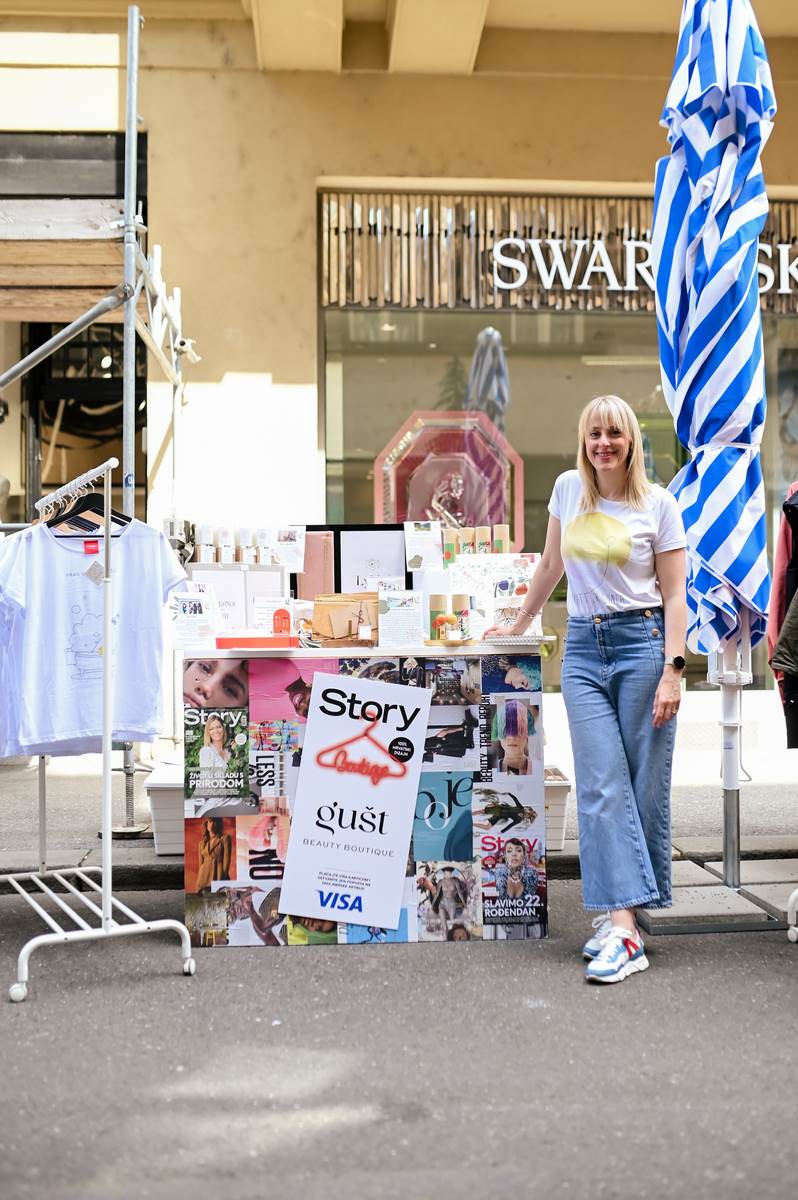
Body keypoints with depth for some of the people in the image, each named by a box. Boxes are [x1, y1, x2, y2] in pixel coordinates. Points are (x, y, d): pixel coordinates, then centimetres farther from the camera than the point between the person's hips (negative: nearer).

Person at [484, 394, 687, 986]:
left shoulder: (658, 503, -1)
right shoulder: (568, 488, 10)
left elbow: (674, 594, -3)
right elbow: (551, 565, 22)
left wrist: (672, 671, -11)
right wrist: (520, 623, 27)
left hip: (642, 643, -3)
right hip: (583, 648, 3)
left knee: (643, 786, -1)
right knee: (602, 786, -7)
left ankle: (619, 916, 10)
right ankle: (621, 925, -9)